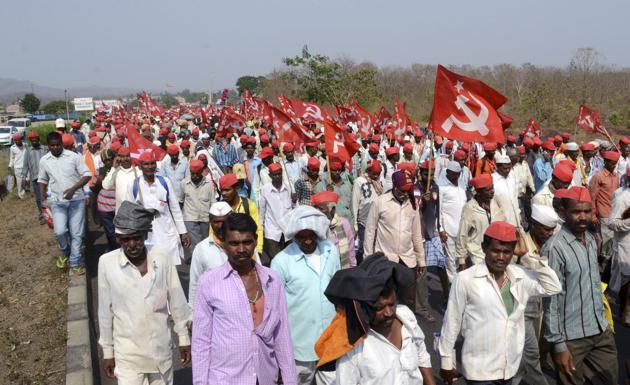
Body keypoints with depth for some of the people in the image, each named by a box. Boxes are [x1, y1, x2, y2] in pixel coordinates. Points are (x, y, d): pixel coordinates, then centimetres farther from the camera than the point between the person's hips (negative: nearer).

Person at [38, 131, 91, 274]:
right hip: (57, 201, 2)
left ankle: (75, 262, 17)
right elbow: (42, 180, 16)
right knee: (60, 231, -12)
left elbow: (87, 175, -8)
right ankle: (65, 252, 20)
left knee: (77, 233, 2)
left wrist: (73, 189, -19)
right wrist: (43, 199, 7)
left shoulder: (73, 156, -7)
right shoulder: (44, 160, 3)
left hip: (76, 200, -1)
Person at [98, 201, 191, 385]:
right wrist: (107, 351, 2)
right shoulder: (107, 263, -13)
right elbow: (105, 311, -4)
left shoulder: (161, 258, -11)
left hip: (160, 346, 2)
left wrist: (184, 338, 4)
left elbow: (177, 301, -2)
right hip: (127, 352, -1)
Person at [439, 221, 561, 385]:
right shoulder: (465, 279, -14)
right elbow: (451, 322, -8)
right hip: (479, 371, -5)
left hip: (510, 369, 5)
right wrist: (446, 361, -2)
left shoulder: (521, 276, 1)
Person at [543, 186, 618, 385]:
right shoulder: (554, 248, -19)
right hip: (572, 338, -7)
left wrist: (603, 321, 15)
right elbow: (551, 299, -17)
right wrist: (558, 345, -17)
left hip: (601, 331, 7)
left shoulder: (591, 240, 5)